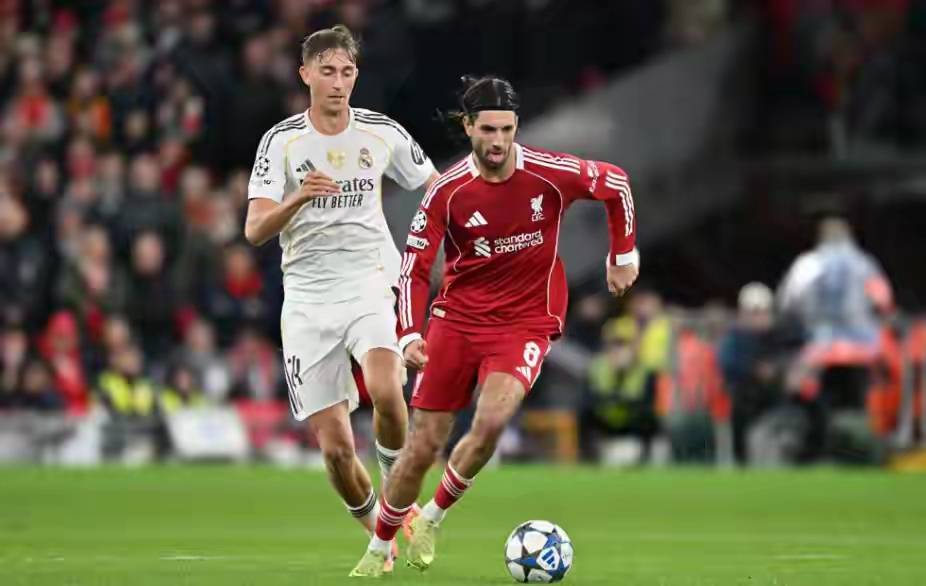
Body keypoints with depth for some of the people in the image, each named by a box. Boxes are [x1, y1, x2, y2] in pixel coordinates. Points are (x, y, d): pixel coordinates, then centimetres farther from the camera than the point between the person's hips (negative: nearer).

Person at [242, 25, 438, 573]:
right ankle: (379, 530, 22)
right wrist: (298, 198, -30)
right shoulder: (281, 141, -3)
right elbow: (255, 230, -12)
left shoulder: (382, 132, 2)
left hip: (371, 282, 0)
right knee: (336, 448, -3)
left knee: (386, 393, -31)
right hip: (309, 297, 0)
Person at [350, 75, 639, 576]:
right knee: (423, 446, -2)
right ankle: (379, 548, 20)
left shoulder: (551, 174, -11)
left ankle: (432, 517, -1)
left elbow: (616, 184, 8)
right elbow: (414, 267, -6)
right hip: (457, 318, 1)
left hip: (525, 323, -1)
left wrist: (624, 256, 12)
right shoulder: (447, 191, -10)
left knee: (491, 423, -26)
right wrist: (410, 334, -19)